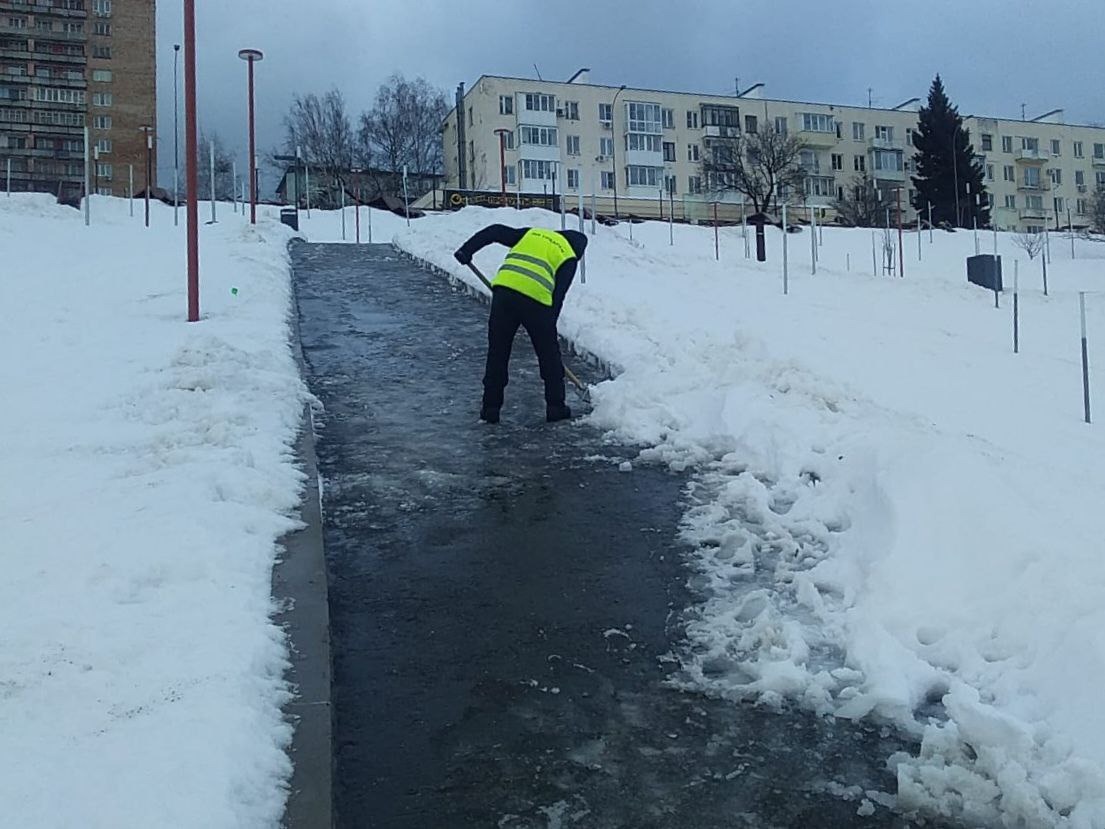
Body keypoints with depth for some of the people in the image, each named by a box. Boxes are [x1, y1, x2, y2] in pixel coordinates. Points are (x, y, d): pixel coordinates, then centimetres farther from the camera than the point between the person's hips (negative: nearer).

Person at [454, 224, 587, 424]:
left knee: (497, 353, 14)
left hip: (503, 290, 3)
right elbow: (558, 296, 8)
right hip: (535, 299, -3)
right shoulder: (568, 258, 16)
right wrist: (549, 325, 14)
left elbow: (494, 231, 16)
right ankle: (555, 407, 21)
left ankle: (490, 408, 18)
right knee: (549, 355, 15)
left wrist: (467, 250, 14)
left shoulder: (531, 233, 27)